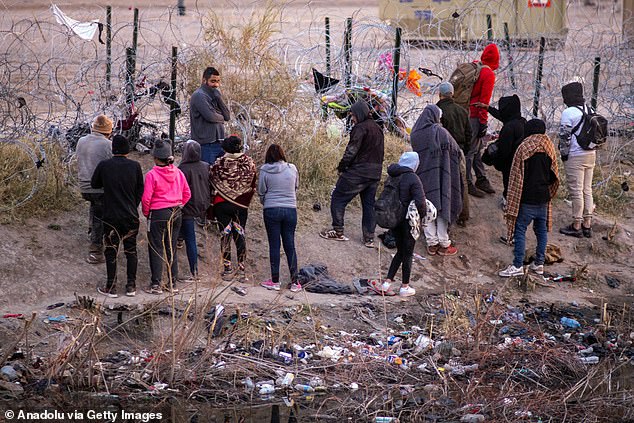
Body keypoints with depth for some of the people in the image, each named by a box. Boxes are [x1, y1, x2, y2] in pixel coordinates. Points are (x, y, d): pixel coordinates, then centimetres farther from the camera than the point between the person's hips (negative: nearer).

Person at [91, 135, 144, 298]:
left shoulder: (104, 166, -8)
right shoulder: (135, 166, -4)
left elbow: (94, 184, 7)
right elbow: (140, 190, 3)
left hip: (111, 217, -1)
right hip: (131, 217, 1)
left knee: (111, 252, 6)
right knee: (131, 251, 12)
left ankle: (111, 287, 7)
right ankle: (131, 286, 14)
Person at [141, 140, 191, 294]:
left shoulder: (152, 174, -15)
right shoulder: (178, 173, 0)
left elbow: (146, 198, -13)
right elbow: (187, 194, 7)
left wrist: (146, 212, 4)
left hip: (158, 214, -5)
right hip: (176, 215, 5)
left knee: (156, 248, 4)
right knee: (172, 248, 13)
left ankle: (156, 284, 3)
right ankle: (173, 283, 16)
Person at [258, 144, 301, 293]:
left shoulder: (265, 171, -7)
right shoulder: (292, 169, -1)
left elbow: (261, 191, 1)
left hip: (272, 210, -2)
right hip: (290, 209, 2)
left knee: (274, 246, 4)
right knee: (290, 246, 7)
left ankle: (275, 281, 7)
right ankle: (294, 282, 7)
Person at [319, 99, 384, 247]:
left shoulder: (360, 128, -13)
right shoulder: (378, 129, 15)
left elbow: (351, 150, -18)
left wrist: (341, 167, -8)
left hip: (358, 172, -8)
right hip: (375, 173, 8)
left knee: (338, 198, 3)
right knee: (369, 204, 12)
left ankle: (338, 231, 3)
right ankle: (369, 238, 10)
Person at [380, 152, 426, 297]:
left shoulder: (393, 177, 2)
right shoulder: (413, 179, -17)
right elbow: (420, 201, -21)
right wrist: (423, 214, -4)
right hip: (409, 221, -6)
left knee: (400, 252, 20)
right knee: (407, 254, 7)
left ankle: (387, 282, 14)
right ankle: (405, 287, 14)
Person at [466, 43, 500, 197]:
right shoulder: (489, 75, -16)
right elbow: (484, 100, -17)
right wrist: (483, 121, -14)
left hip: (465, 110, 9)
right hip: (475, 115, -9)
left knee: (478, 147, 17)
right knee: (472, 149, -3)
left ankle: (481, 179, 24)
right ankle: (467, 183, 1)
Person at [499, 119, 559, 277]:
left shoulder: (523, 148, -12)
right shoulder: (549, 148, 3)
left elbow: (517, 177, -11)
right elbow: (554, 176, 10)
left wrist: (513, 203, -5)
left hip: (527, 198, -6)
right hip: (543, 198, 6)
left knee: (520, 230, -3)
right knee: (541, 229, 13)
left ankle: (518, 265, -6)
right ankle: (539, 264, 16)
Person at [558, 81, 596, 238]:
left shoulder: (568, 113, -13)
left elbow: (564, 136, -15)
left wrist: (564, 154, -5)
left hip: (575, 156, -7)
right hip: (591, 155, 7)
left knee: (576, 191, -2)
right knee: (587, 190, 13)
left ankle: (576, 226, 3)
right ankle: (587, 225, 16)